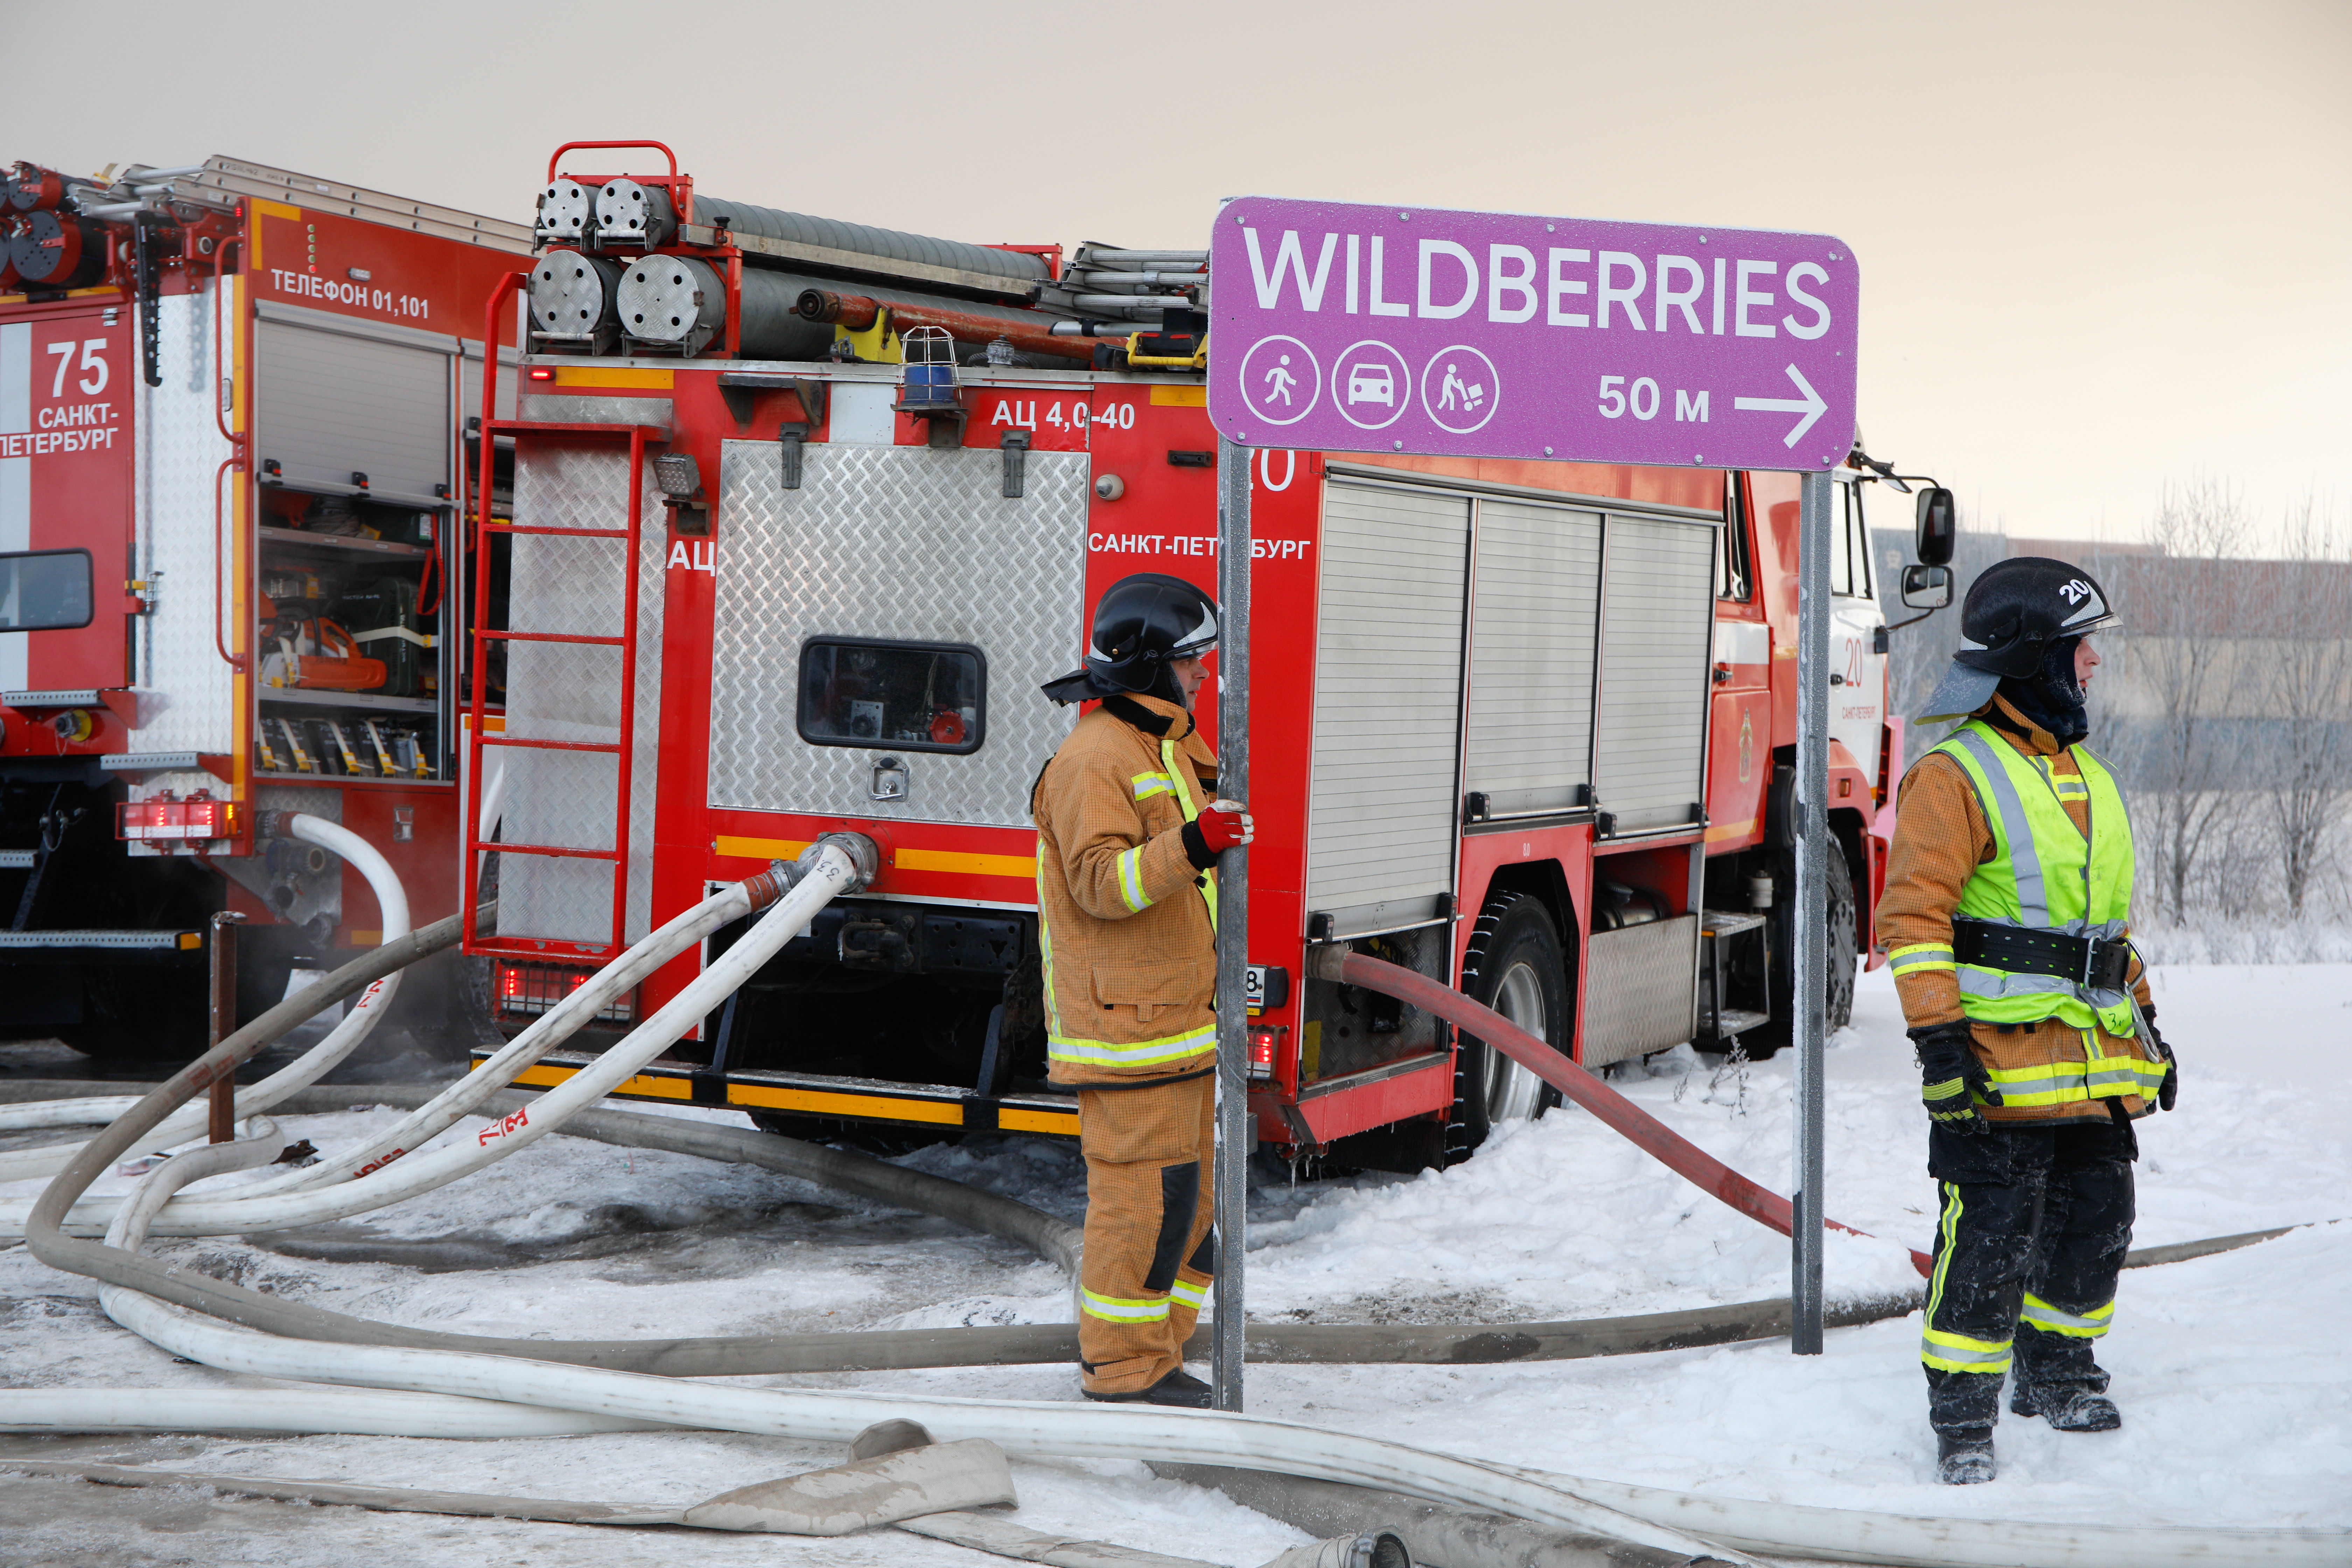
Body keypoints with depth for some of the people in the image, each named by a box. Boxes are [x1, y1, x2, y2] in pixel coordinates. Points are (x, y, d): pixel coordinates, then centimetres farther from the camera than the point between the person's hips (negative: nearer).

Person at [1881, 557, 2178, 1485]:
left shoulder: (2084, 776, 17)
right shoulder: (1956, 775, -10)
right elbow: (1913, 914, -15)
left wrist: (2145, 1024, 25)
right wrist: (1938, 1041, -21)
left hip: (2098, 1071, 8)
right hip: (2002, 1067, -8)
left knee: (2094, 1221, 15)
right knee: (1990, 1238, -6)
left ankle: (2057, 1371, 34)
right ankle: (1963, 1413, 5)